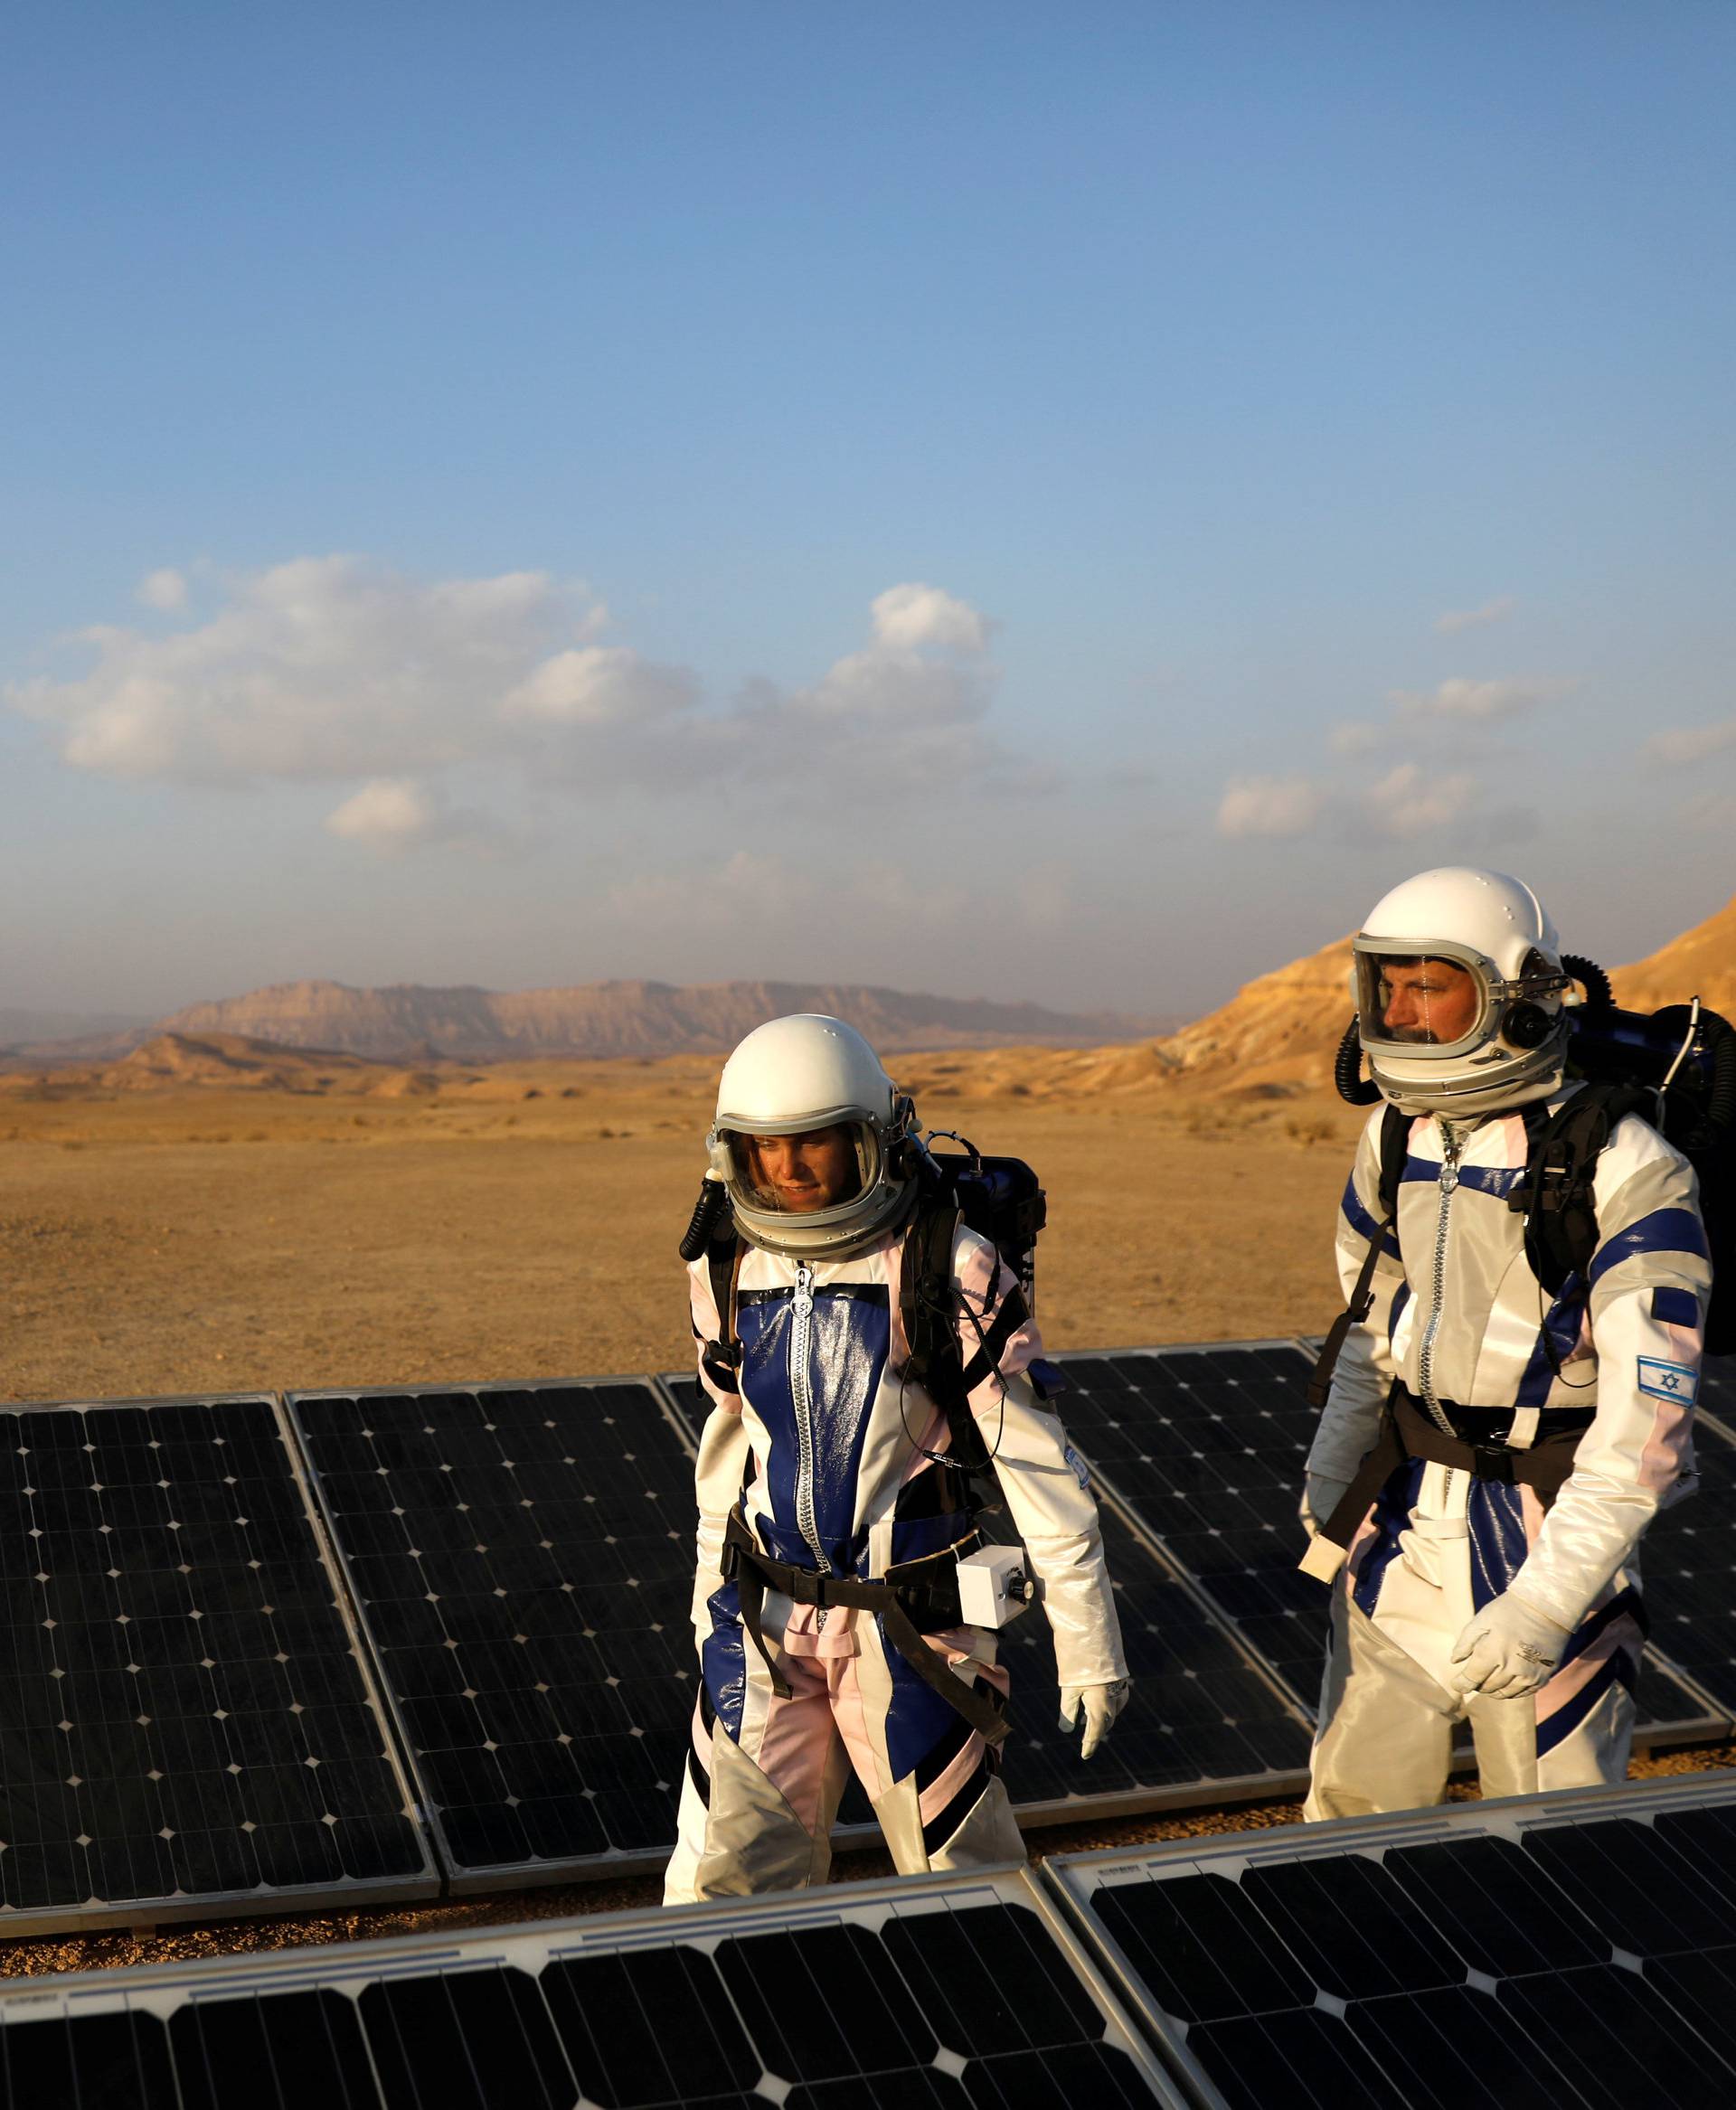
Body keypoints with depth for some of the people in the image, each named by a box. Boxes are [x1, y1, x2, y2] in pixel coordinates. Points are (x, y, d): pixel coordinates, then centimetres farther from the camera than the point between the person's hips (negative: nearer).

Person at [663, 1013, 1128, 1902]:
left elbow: (1035, 1455, -12)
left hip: (910, 1624, -4)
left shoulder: (949, 1271, -15)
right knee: (724, 1881, 6)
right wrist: (714, 1590, 20)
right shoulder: (728, 1271, -1)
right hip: (767, 1622, 4)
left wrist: (1086, 1638, -10)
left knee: (958, 1877, 9)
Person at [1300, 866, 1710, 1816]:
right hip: (1407, 1521, 6)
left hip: (1553, 1532, -5)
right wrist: (1330, 1482, 14)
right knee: (1354, 1797, 14)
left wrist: (1546, 1601, -27)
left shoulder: (1625, 1172, -21)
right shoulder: (1397, 1137, 0)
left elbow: (1644, 1421, -24)